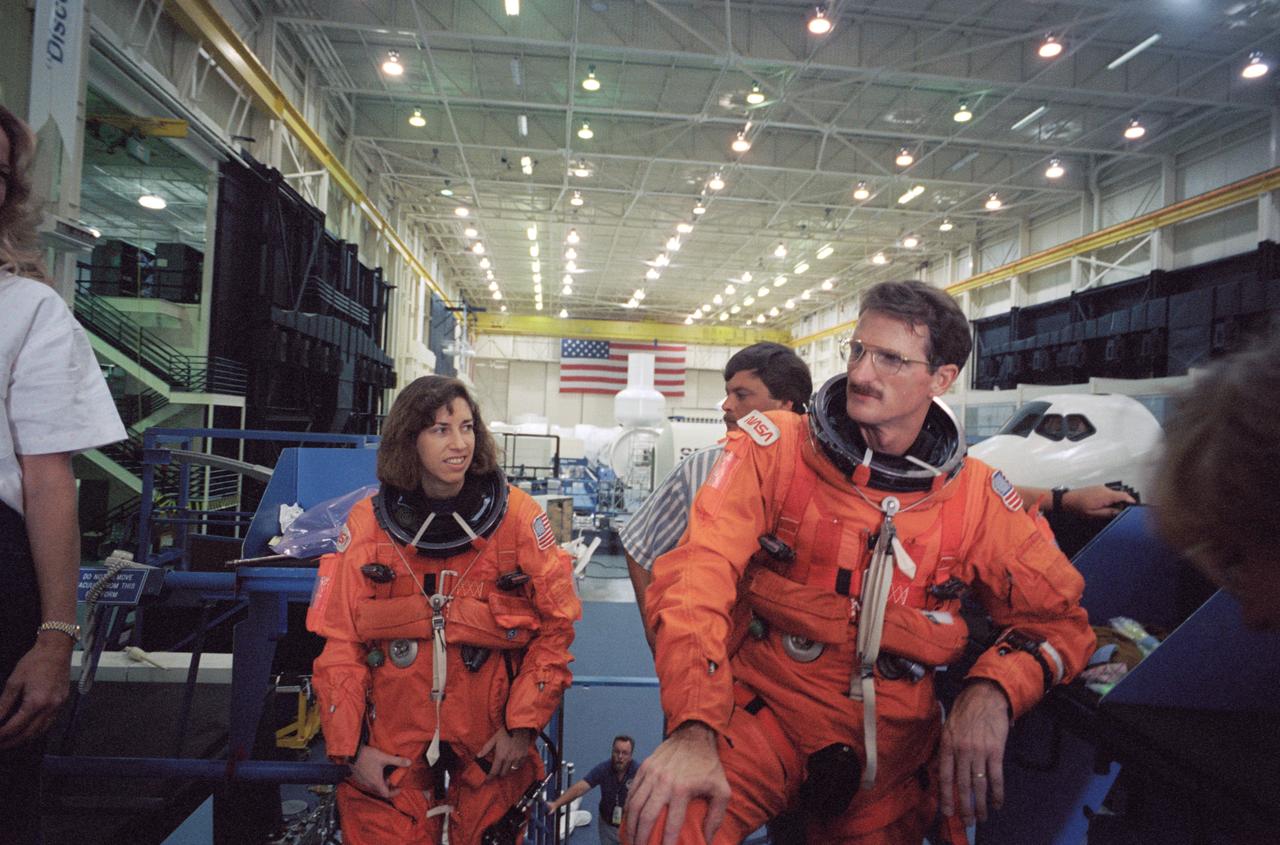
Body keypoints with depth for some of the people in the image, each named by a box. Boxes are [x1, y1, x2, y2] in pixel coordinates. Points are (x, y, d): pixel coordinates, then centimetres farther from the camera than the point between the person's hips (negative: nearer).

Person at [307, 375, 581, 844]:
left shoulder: (518, 515, -7)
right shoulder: (368, 522, -3)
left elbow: (556, 624, -4)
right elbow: (340, 640, 0)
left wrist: (523, 726, -9)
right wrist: (349, 747, -4)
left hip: (490, 753, 0)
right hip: (388, 757, 1)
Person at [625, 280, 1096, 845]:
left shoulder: (978, 496, -1)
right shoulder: (773, 447, -10)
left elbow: (1058, 615, 6)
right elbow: (699, 576, -20)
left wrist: (992, 690, -16)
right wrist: (693, 729, -33)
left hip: (892, 744, 4)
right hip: (763, 711, -3)